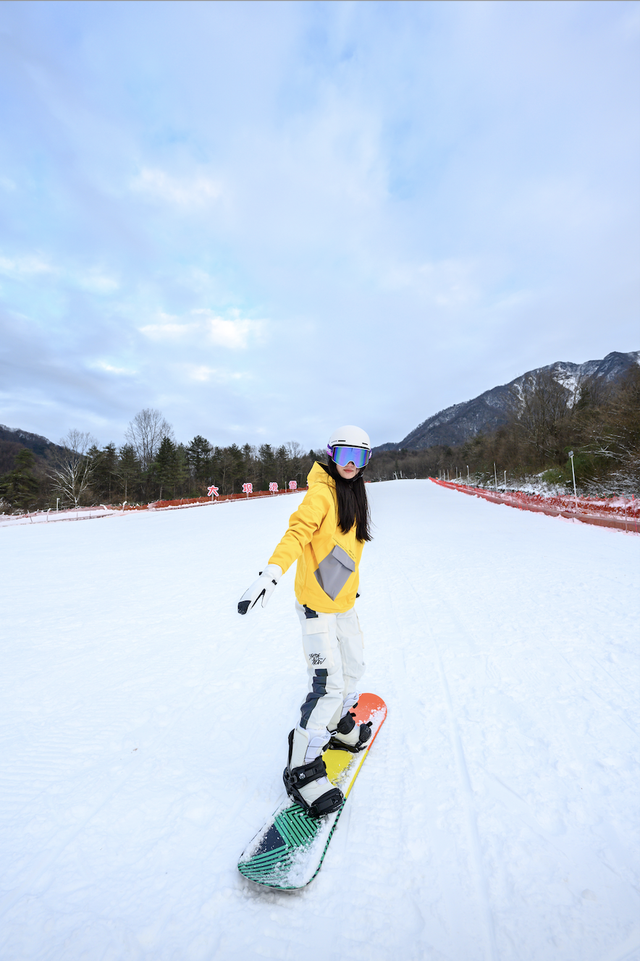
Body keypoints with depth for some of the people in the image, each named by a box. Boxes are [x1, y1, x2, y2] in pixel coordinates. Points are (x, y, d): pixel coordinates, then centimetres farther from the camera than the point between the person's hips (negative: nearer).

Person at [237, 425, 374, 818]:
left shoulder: (355, 495, 12)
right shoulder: (322, 492, -14)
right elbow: (297, 532, -28)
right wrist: (272, 573, -42)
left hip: (344, 600, 9)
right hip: (317, 602, -9)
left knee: (354, 666, 21)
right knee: (329, 683, -9)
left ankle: (338, 725, 46)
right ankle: (303, 769, 9)